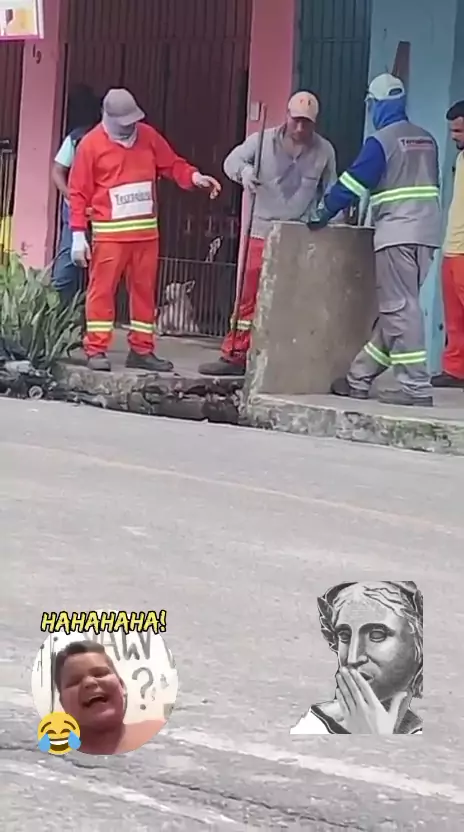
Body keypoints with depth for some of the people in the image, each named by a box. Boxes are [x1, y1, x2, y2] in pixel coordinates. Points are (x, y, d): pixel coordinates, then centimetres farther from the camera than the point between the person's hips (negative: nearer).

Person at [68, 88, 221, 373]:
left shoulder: (148, 136, 6)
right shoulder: (92, 144, -5)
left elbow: (172, 164, 12)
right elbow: (78, 193, -5)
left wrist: (195, 177, -10)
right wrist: (78, 235, -10)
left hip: (146, 231, 5)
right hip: (109, 233, -4)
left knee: (145, 290, 7)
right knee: (102, 289, -5)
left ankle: (142, 350, 13)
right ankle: (96, 351, -1)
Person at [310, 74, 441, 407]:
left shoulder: (382, 141, -7)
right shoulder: (426, 140, 15)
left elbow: (353, 183, -6)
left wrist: (325, 214, 4)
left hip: (398, 234, -8)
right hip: (427, 233, 8)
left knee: (400, 308, -6)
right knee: (397, 307, 9)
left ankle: (416, 388, -11)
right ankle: (359, 378, 16)